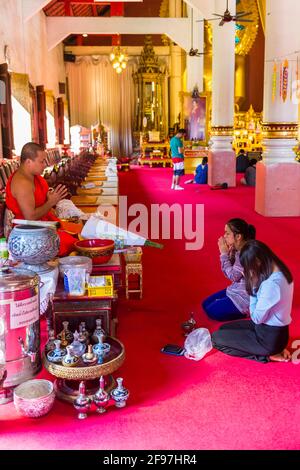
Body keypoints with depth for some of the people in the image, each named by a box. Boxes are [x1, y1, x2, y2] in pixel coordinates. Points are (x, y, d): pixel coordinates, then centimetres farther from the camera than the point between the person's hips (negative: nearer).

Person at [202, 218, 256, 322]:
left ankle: (245, 311, 3)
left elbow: (233, 276, -23)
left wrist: (224, 253, -19)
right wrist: (228, 253, -8)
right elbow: (228, 272, 6)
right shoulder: (236, 249, 0)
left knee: (212, 311, -7)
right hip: (236, 290, 10)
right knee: (206, 304, 11)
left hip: (245, 295, -10)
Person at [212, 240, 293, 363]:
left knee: (217, 338, -1)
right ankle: (273, 350, 10)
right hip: (276, 331, 9)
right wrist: (256, 285, -8)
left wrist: (254, 286, -15)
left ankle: (268, 355, -2)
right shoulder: (280, 272, -1)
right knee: (224, 329, 19)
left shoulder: (271, 283, -31)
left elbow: (257, 318, -19)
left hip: (270, 337, -9)